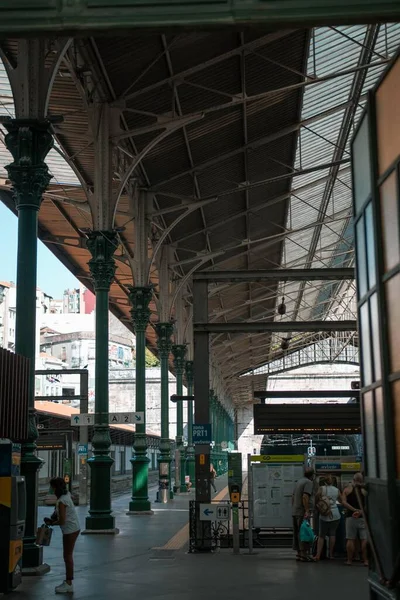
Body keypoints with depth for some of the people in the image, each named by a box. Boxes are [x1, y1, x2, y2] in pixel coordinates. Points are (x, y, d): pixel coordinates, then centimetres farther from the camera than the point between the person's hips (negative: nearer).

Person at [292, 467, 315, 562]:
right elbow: (305, 497, -22)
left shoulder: (299, 481, 18)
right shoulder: (308, 482, -11)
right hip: (302, 512, -9)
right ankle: (303, 554, -5)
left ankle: (298, 553, 17)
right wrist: (307, 511, -23)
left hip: (295, 511, 9)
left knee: (297, 533, 11)